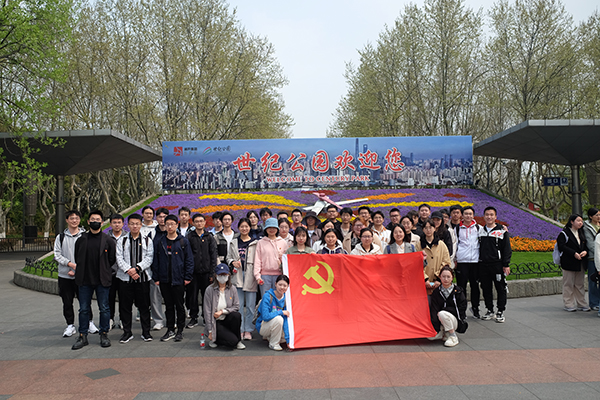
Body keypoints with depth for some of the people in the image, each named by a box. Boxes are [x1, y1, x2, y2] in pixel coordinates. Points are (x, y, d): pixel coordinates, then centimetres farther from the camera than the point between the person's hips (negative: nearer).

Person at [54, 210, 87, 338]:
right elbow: (57, 255, 2)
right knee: (67, 302, 7)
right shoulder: (60, 237, 7)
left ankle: (89, 323, 19)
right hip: (64, 275, 2)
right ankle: (70, 326, 20)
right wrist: (71, 264, -13)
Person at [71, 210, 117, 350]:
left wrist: (104, 271, 6)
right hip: (84, 280, 2)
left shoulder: (108, 240, 0)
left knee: (104, 308, 5)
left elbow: (112, 259, 5)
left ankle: (104, 334, 17)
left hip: (102, 280, -2)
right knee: (84, 309, 7)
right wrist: (82, 272, 11)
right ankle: (82, 336, 18)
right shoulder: (81, 239, 7)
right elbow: (77, 258, 15)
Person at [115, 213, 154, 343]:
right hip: (125, 278, 1)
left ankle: (146, 332, 15)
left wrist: (137, 268, -15)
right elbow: (119, 258, 0)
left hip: (143, 277, 0)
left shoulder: (147, 240, 6)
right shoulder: (122, 240, 7)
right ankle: (127, 332, 19)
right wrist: (129, 270, -14)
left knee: (144, 306, 4)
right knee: (125, 306, 5)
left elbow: (149, 258, -1)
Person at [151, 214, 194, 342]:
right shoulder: (159, 242, 8)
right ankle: (170, 330, 21)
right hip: (164, 280, 3)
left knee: (179, 306, 4)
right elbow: (155, 261, 9)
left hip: (178, 280, -3)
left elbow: (189, 260, 0)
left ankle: (180, 331, 16)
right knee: (168, 306, 11)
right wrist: (156, 278, 2)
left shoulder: (184, 242, 0)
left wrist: (188, 277, -6)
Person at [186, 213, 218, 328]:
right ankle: (193, 318, 17)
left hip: (206, 272, 0)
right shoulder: (189, 237, 5)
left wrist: (212, 273, -2)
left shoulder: (210, 237, 7)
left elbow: (213, 255, 4)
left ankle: (207, 316, 19)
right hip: (193, 271, 0)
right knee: (192, 296, 3)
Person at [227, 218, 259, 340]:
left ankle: (248, 330, 10)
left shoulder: (255, 243, 4)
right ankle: (240, 330, 12)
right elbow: (228, 257, 17)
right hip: (237, 275, 2)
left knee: (250, 305, 1)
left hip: (250, 276, -2)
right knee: (238, 305, 4)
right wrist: (233, 262, -4)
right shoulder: (233, 243, 13)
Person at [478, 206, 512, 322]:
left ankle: (500, 312, 11)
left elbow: (507, 249, -2)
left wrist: (506, 265, -8)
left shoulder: (502, 231, -1)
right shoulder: (480, 231, 10)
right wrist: (478, 263, 11)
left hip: (498, 265, -3)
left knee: (501, 289, 1)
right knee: (486, 289, 8)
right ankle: (490, 311, 19)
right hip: (483, 265, 4)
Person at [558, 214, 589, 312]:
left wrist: (585, 251, -4)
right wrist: (574, 253, -21)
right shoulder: (564, 233, -6)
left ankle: (581, 304, 18)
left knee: (579, 284, 12)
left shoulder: (581, 233, 17)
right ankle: (569, 304, 5)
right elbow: (561, 246, -15)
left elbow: (585, 245, 19)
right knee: (568, 284, -1)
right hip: (569, 263, -7)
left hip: (580, 263, 7)